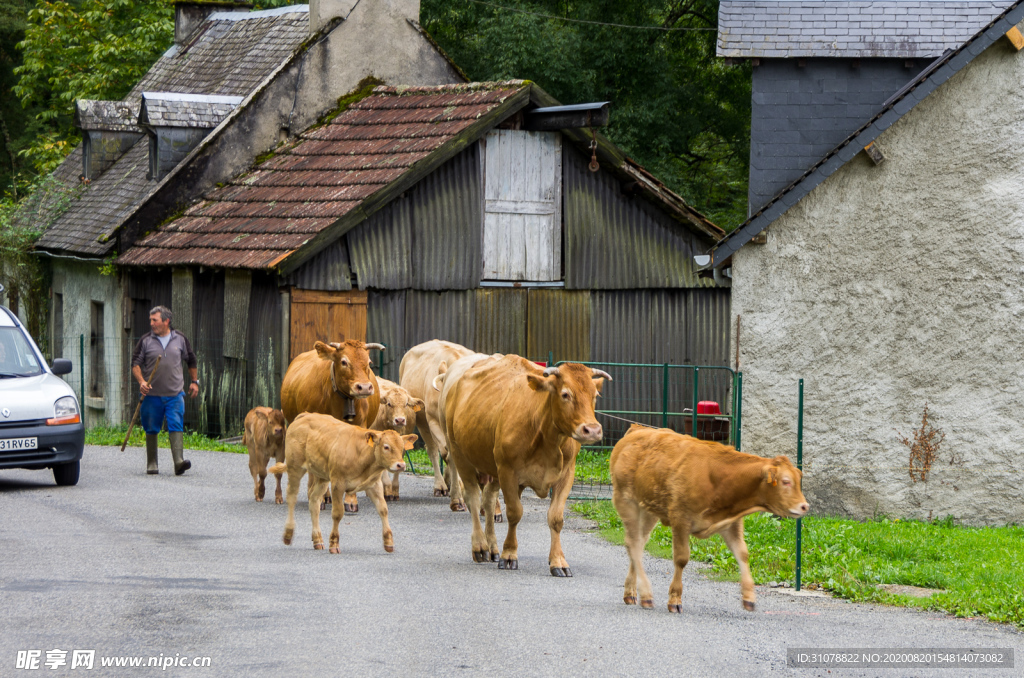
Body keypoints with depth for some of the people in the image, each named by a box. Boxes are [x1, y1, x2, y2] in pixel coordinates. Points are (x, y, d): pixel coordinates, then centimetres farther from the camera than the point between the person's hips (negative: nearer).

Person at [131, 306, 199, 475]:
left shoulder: (180, 339, 7)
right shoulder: (146, 341, 3)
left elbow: (191, 361, 20)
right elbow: (135, 364, 0)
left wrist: (194, 381, 17)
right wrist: (141, 381, -16)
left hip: (175, 394, 0)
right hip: (152, 395, 0)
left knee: (176, 426, -13)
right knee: (151, 430, 6)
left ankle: (178, 461, -22)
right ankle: (151, 464, 16)